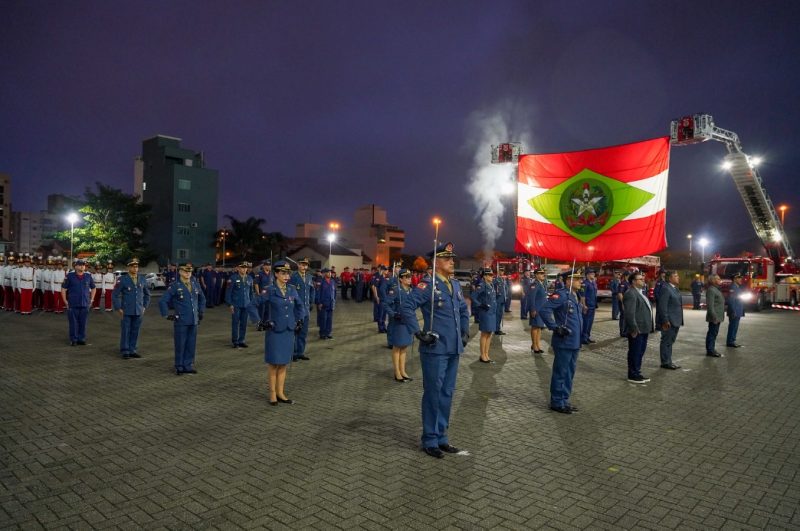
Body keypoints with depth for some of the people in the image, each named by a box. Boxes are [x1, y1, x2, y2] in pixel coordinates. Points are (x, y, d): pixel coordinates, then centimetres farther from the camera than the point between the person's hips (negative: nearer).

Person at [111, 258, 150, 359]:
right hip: (126, 312, -3)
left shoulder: (142, 279, 7)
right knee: (125, 332, 1)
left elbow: (147, 294, 18)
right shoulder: (122, 280, -6)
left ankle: (132, 350, 19)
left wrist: (145, 306, 12)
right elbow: (115, 295, -3)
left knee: (135, 332, 8)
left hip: (138, 312, 4)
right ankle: (124, 352, 10)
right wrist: (118, 308, -6)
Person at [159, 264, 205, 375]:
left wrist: (201, 311, 18)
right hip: (181, 321, -4)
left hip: (193, 321, 4)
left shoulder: (195, 284, 7)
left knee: (191, 345, 9)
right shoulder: (175, 286, -7)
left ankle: (188, 365, 20)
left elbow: (202, 298, 23)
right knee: (180, 345, 3)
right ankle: (179, 367, 16)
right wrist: (167, 315, -7)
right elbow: (162, 301, -8)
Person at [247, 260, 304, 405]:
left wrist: (299, 320, 11)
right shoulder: (269, 290, -10)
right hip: (274, 332, -4)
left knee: (284, 363, 12)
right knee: (274, 363, 4)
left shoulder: (292, 290, 3)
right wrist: (259, 322, -12)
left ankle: (280, 393, 23)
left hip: (289, 331, 4)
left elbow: (299, 306, 20)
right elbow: (252, 306, -7)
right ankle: (273, 394, 17)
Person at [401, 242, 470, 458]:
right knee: (433, 394, 3)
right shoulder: (427, 285, -12)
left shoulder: (456, 285, 12)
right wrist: (419, 333, -20)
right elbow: (407, 308, -19)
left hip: (453, 350, 7)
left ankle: (441, 437, 28)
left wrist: (465, 332, 16)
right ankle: (430, 440, 17)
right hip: (435, 349, -7)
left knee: (447, 394, 15)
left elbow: (464, 310, 25)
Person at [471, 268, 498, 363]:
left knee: (489, 334, 11)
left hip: (492, 313, 7)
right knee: (484, 334, 0)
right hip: (485, 313, -7)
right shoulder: (481, 285, -14)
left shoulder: (492, 285, 9)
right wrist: (480, 305, -18)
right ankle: (482, 356, 9)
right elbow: (472, 296, -19)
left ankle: (486, 355, 20)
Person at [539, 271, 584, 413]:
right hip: (564, 342, -9)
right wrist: (555, 327, -23)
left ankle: (564, 400, 27)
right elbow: (544, 310, -25)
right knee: (560, 373, 0)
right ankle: (557, 402, 11)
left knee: (569, 373, 16)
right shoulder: (561, 295, -16)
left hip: (574, 342, 9)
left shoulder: (575, 296, 14)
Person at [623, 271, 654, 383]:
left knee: (640, 352, 17)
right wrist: (634, 329, -23)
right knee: (634, 353, 0)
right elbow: (629, 314, -23)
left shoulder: (640, 293, 16)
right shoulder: (630, 294, -17)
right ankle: (633, 375, 10)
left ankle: (637, 373, 28)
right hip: (636, 330, -10)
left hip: (643, 329, 10)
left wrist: (648, 327, 17)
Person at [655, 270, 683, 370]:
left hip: (675, 321, 10)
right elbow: (662, 306, -20)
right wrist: (665, 321, -22)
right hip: (669, 321, -10)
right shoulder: (665, 288, -16)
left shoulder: (675, 288, 14)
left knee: (670, 342, 16)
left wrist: (679, 320, 16)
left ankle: (668, 362, 25)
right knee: (666, 342, 0)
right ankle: (665, 362, 8)